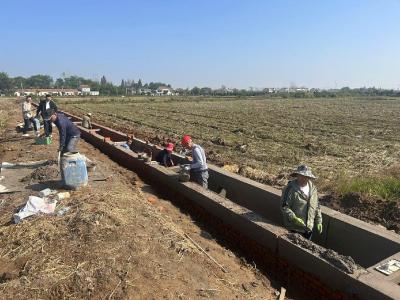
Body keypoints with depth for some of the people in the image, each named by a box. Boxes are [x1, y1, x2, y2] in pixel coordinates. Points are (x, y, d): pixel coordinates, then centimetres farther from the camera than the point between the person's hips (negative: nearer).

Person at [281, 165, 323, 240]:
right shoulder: (290, 189, -17)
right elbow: (284, 207, -17)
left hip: (309, 227, 6)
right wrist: (294, 218, -25)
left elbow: (317, 206, 12)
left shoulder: (313, 189, 4)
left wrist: (318, 221, 10)